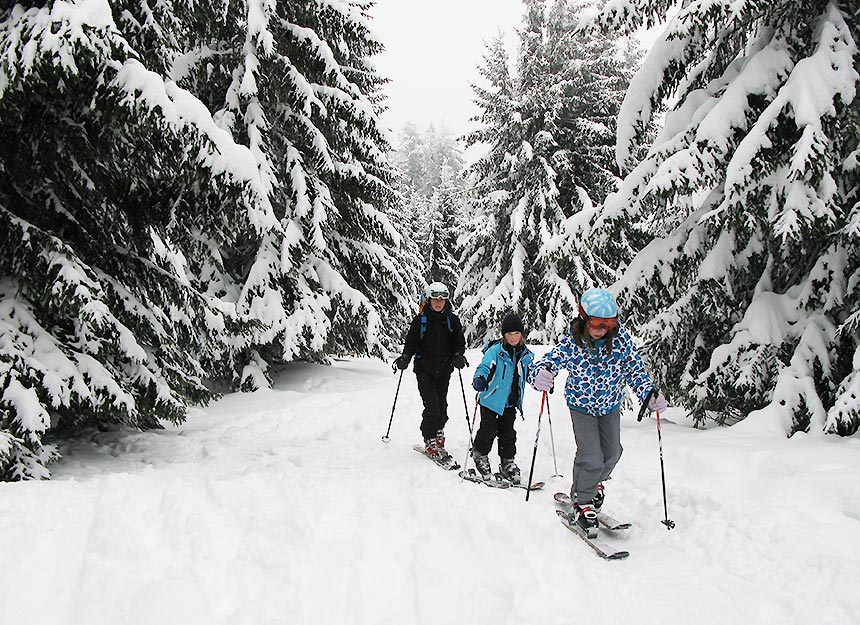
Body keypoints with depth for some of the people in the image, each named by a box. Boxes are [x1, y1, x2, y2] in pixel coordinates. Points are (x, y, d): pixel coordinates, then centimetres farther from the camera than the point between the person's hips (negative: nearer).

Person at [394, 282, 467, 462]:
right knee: (432, 407, -11)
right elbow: (411, 342, 4)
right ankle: (430, 441, 4)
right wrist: (405, 357, -13)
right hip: (424, 369, -2)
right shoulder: (420, 320, 0)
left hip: (444, 370, 2)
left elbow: (459, 343, 6)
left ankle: (438, 433, 29)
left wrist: (458, 356, -14)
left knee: (442, 406, 5)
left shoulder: (452, 320, 4)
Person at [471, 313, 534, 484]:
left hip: (510, 402, 4)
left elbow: (531, 373, 16)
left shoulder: (526, 355, 5)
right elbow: (485, 366, -21)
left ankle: (507, 462, 24)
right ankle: (480, 454, 26)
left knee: (508, 433, 9)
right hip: (491, 399, -4)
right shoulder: (496, 350, -11)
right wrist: (479, 378, -41)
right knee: (489, 429, 0)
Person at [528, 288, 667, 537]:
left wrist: (650, 393, -25)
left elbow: (635, 368, -10)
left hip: (610, 406, 4)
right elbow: (547, 362, -31)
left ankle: (594, 483, 47)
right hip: (582, 406, -4)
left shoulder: (621, 338, -21)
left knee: (611, 453, 14)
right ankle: (582, 501, 12)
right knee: (591, 458, -14)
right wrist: (539, 375, -56)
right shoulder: (571, 344, -27)